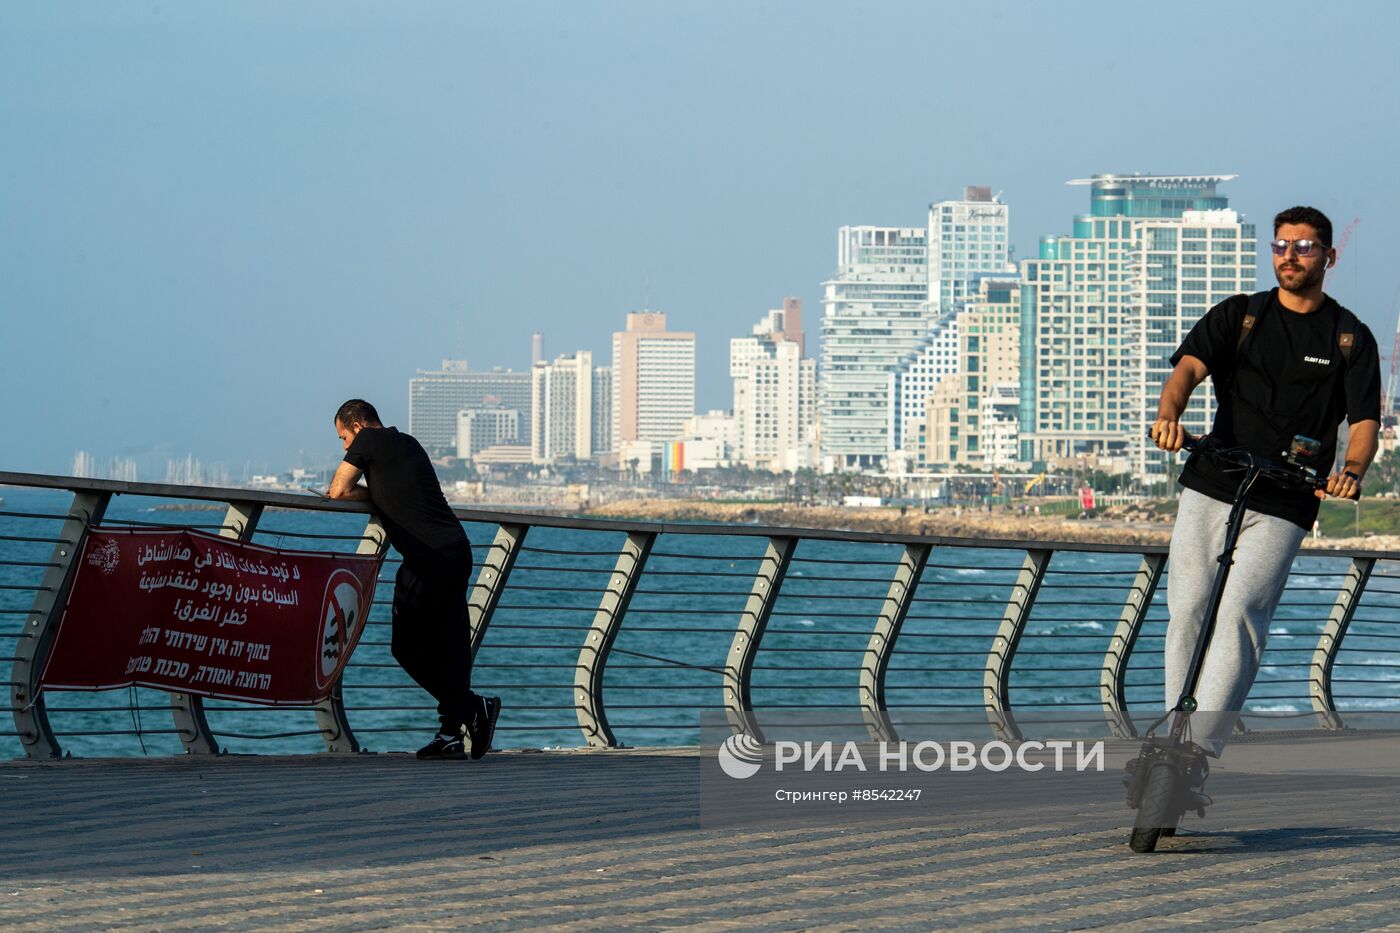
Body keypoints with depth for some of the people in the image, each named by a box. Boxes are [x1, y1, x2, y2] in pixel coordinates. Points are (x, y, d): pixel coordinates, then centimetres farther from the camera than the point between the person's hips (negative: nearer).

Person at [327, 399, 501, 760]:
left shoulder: (369, 441, 0)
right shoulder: (409, 444, 23)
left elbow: (338, 491, 3)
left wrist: (367, 494, 18)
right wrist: (375, 493, 18)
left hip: (427, 557, -8)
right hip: (458, 550, 8)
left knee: (407, 646, -2)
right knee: (450, 646, 7)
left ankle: (473, 707, -8)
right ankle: (452, 735, 6)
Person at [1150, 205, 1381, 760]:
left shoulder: (1350, 339, 8)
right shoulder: (1237, 315, 10)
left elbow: (1364, 421, 0)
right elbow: (1189, 366, -6)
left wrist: (1351, 472, -23)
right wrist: (1168, 416, -28)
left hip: (1284, 507, -2)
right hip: (1209, 490, 2)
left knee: (1240, 613, -17)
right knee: (1188, 611, 0)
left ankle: (1202, 749, -20)